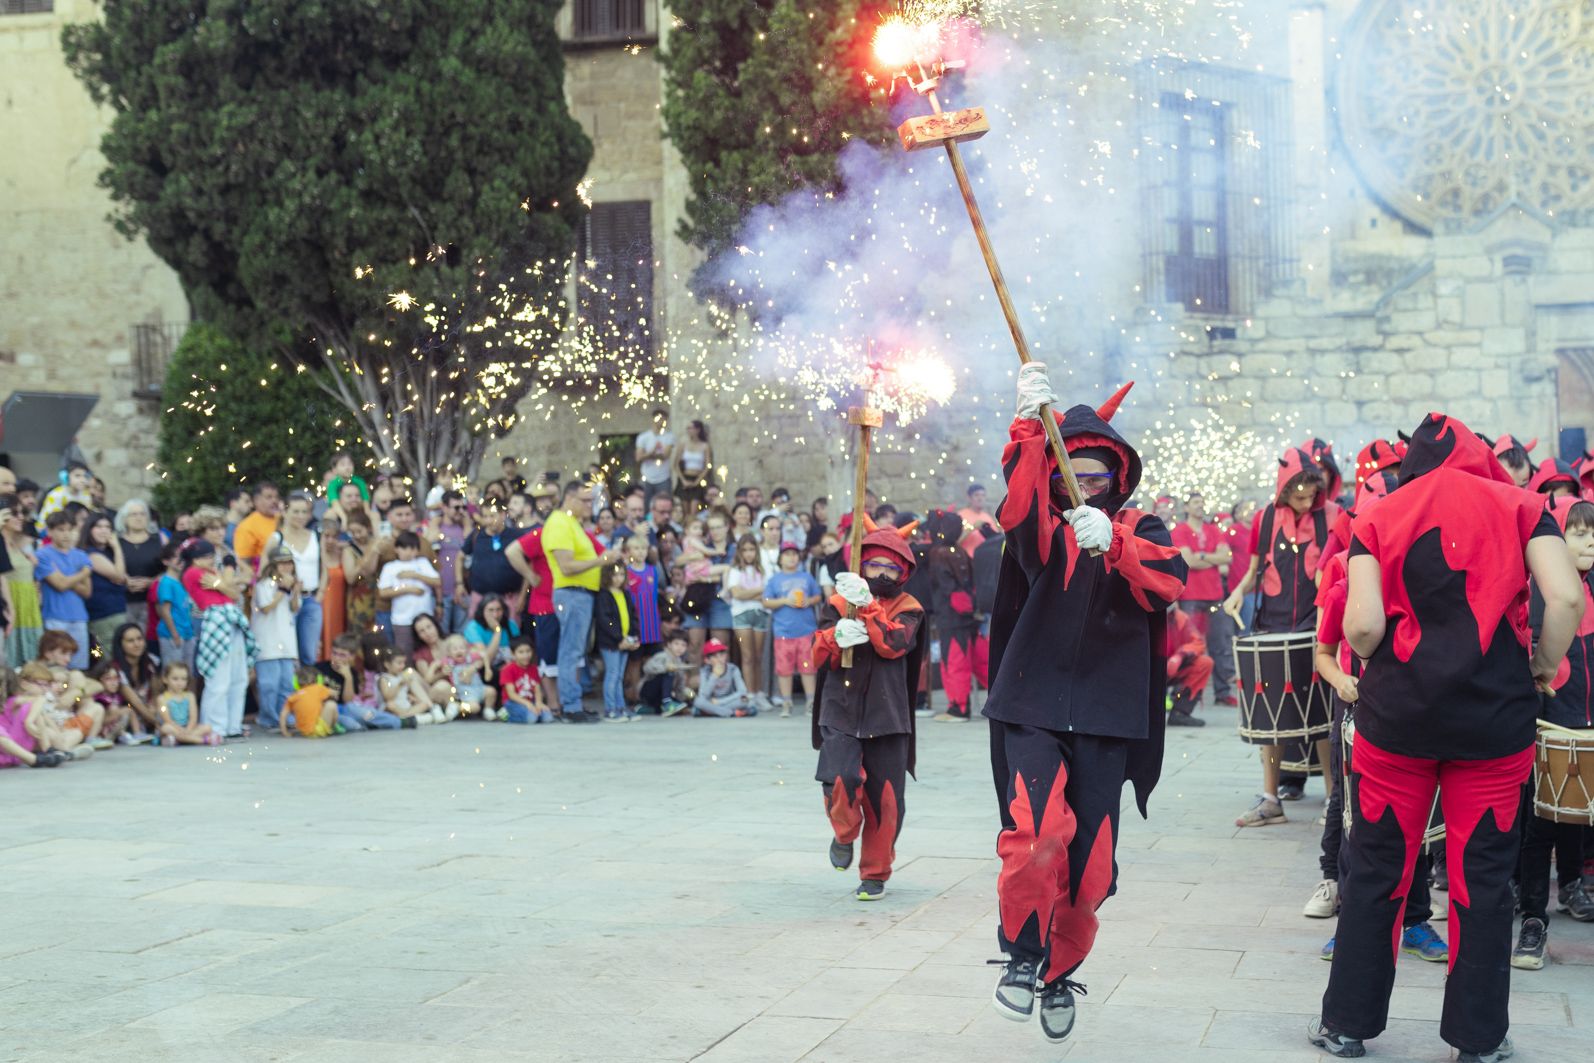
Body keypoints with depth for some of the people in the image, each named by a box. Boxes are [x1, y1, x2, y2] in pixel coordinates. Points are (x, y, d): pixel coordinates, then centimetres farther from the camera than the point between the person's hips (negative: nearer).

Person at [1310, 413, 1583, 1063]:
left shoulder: (1379, 517, 5)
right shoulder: (1518, 506, 5)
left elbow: (1362, 625, -7)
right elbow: (1565, 599, -9)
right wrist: (1546, 666, 7)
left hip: (1396, 710, 0)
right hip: (1495, 712, 0)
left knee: (1375, 869, 9)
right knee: (1483, 876, 8)